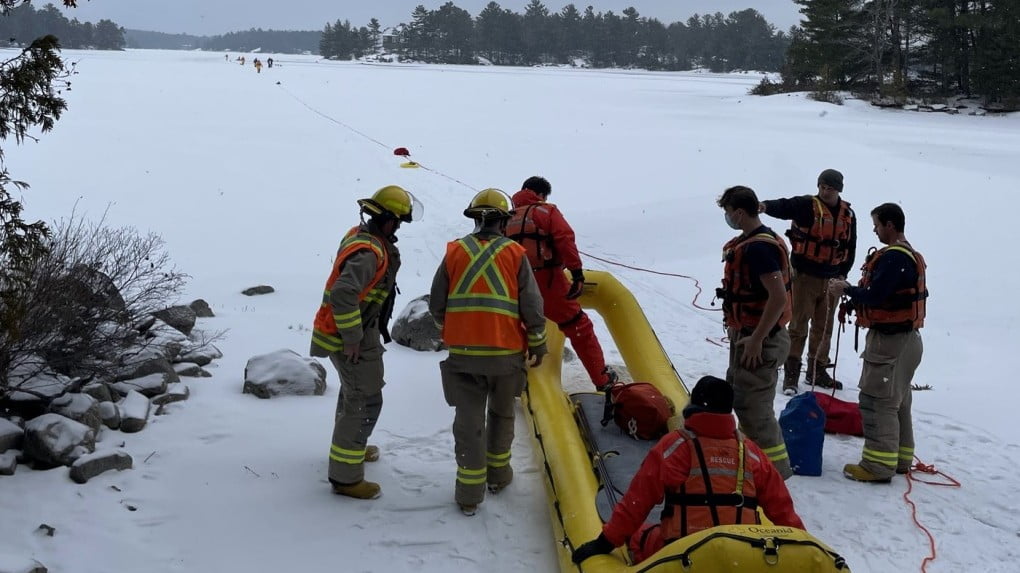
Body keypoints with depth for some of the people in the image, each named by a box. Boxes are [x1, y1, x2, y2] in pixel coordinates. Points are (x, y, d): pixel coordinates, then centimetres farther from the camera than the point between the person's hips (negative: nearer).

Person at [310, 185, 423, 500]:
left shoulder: (359, 235, 3)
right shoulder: (369, 253, -27)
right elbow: (343, 294, -37)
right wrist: (352, 339, -29)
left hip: (353, 331, 10)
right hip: (352, 337, -10)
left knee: (353, 390, 27)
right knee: (366, 402, -5)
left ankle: (351, 446, 48)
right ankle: (345, 476, 1)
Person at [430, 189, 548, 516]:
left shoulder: (455, 252, 1)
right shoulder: (515, 254, -3)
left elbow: (436, 305, 4)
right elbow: (532, 307, -5)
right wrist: (537, 343, 10)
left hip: (462, 353, 0)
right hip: (505, 353, 0)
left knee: (469, 419, 6)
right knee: (502, 414, 21)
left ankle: (469, 493, 8)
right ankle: (498, 474, 33)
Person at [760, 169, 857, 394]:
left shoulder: (848, 214, 8)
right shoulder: (807, 205, -8)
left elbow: (850, 248, 15)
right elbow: (785, 206, -27)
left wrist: (843, 273, 6)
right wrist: (766, 206, -48)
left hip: (832, 278, 5)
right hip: (805, 276, -5)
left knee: (824, 327, 14)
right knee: (799, 325, -3)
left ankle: (817, 370, 27)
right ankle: (791, 373, 4)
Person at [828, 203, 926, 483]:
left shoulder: (893, 257, -19)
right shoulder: (911, 256, 13)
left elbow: (874, 296, -26)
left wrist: (847, 289, -7)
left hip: (890, 340, -11)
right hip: (906, 337, 11)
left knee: (877, 401, -7)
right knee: (897, 401, 17)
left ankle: (879, 465, -5)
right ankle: (900, 458, 26)